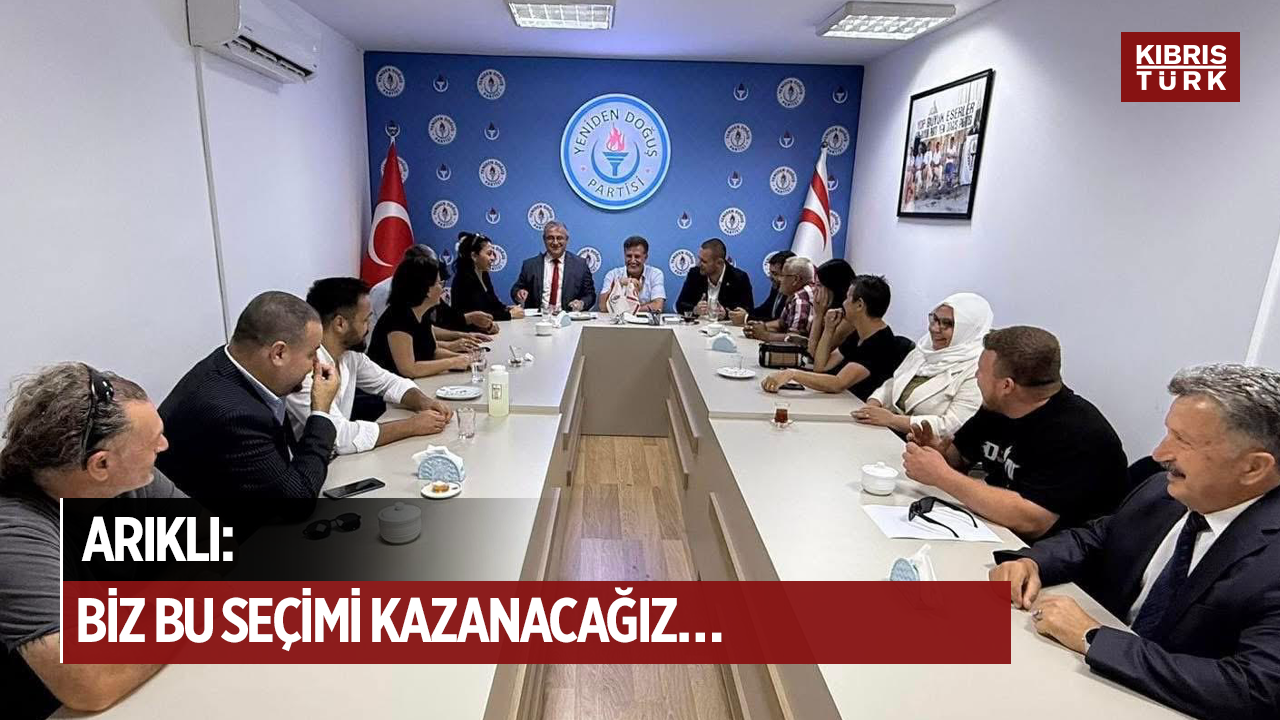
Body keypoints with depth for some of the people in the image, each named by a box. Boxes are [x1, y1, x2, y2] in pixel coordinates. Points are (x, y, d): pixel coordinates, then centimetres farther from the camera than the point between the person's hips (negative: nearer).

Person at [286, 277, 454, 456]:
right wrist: (412, 425, -20)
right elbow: (341, 437, -29)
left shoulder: (349, 353, -1)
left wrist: (425, 402, -6)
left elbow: (388, 382, 13)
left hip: (337, 460, 6)